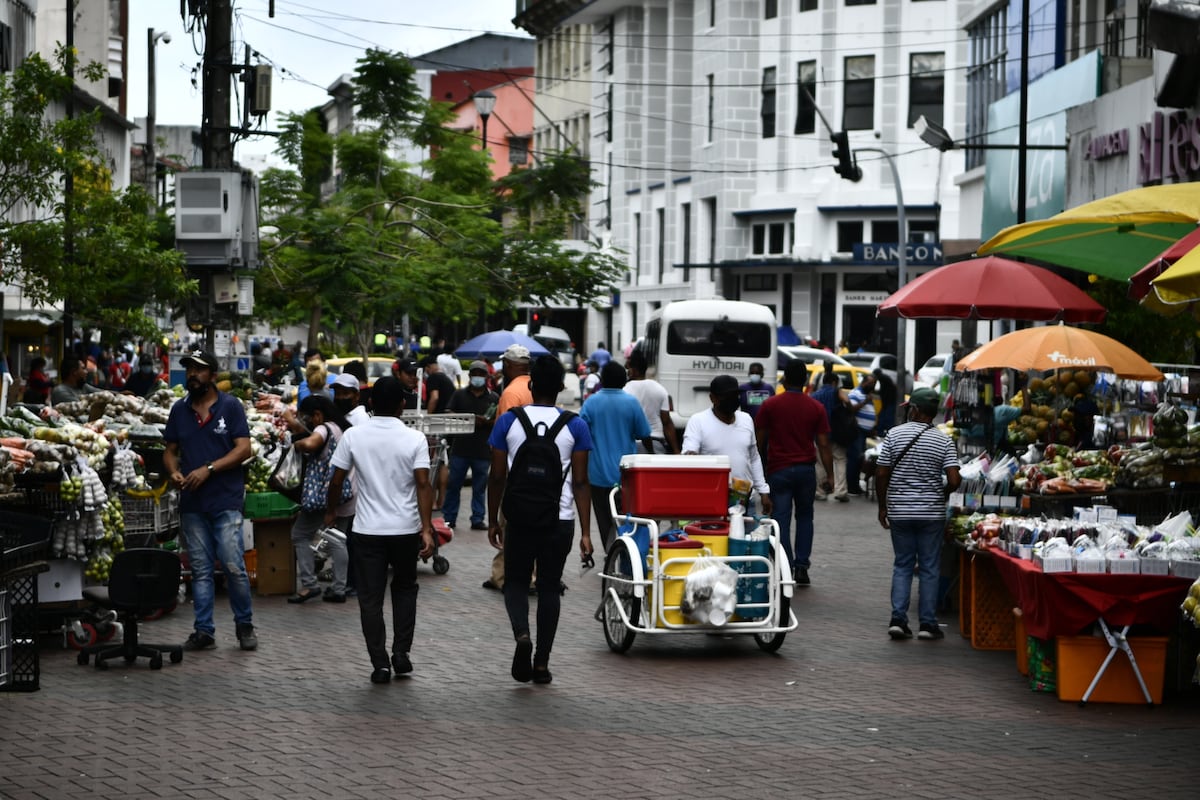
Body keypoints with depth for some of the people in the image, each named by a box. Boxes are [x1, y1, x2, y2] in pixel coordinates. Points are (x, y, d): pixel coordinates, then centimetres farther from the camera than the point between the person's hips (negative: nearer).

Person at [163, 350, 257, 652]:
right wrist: (174, 472, -6)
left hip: (226, 500, -4)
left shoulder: (230, 406, -1)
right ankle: (203, 630, 11)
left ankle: (245, 624, 7)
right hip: (192, 502, 4)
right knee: (200, 569, 7)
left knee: (233, 565, -8)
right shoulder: (179, 409, 12)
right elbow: (170, 450, 17)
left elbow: (243, 448, -8)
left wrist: (208, 469, -16)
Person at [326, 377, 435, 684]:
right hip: (405, 529, 0)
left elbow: (336, 480, 1)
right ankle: (401, 652, 13)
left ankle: (380, 663, 2)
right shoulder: (414, 439, -6)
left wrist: (330, 511, 19)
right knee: (405, 589, 21)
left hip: (367, 530, 0)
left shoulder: (353, 436, -3)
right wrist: (427, 529, -13)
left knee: (371, 598, 6)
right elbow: (423, 484, -13)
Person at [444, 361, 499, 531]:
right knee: (453, 484, 4)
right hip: (460, 448, 1)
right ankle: (448, 518, 11)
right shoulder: (459, 395, 8)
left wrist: (486, 422, -16)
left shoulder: (494, 398, 7)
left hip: (483, 450, 0)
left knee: (480, 487, 5)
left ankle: (478, 519, 11)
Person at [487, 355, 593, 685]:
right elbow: (580, 482, -4)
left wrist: (493, 521, 10)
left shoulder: (508, 421, -2)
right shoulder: (575, 426, -3)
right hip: (560, 521, 0)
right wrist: (585, 532, -1)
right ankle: (542, 662, 11)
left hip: (520, 519, 0)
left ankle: (522, 634, -15)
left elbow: (497, 476, 0)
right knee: (549, 587, 12)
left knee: (516, 583, 14)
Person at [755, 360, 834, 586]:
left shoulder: (770, 405, -2)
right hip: (806, 469, 2)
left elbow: (760, 442, 0)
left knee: (781, 520, 0)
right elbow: (823, 445, -1)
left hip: (778, 470, -2)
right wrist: (829, 476, 3)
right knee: (805, 517, 16)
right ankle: (802, 567, 9)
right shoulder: (816, 408, 1)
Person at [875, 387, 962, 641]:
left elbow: (881, 474, -3)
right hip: (932, 512, -1)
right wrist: (942, 493, 10)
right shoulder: (944, 441, -5)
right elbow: (954, 480, -12)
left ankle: (898, 619, 2)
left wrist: (882, 506, 8)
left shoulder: (894, 435, -4)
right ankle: (928, 623, 6)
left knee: (902, 565, 11)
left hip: (899, 512, 1)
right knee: (929, 567, 7)